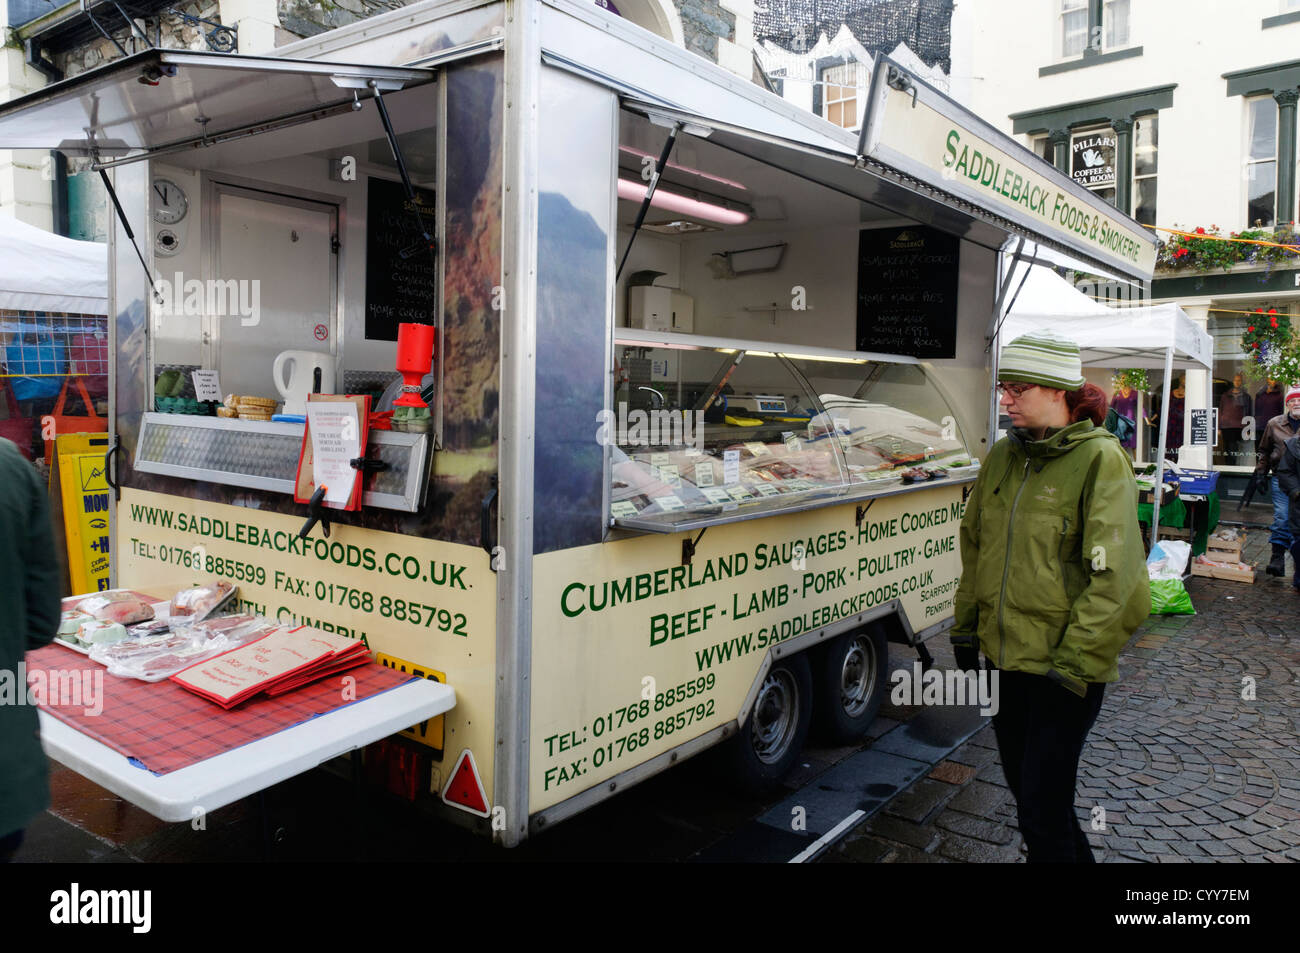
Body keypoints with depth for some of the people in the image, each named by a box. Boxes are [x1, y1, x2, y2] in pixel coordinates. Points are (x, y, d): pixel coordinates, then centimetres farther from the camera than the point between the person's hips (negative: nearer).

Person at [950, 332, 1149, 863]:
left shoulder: (1100, 459, -12)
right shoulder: (1003, 456, 7)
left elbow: (1114, 575, -16)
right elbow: (974, 545, 16)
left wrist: (1074, 661, -17)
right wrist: (966, 626, 13)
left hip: (1063, 665, -7)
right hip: (1005, 656, 7)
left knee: (1042, 810, -2)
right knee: (1022, 785, 19)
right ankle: (1074, 857, 42)